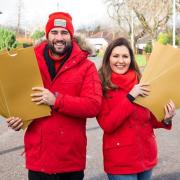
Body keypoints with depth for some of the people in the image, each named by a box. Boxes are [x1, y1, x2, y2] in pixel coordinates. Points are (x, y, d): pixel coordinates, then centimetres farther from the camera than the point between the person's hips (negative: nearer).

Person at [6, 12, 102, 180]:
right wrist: (15, 117, -6)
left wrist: (56, 100, -22)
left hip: (72, 158, -1)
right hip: (38, 156, 1)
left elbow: (94, 105, -13)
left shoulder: (86, 66, -2)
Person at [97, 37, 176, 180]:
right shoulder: (102, 87, -10)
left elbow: (150, 119, 10)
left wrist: (165, 119, -10)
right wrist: (130, 97, -23)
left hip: (146, 156, 5)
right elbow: (107, 125, -18)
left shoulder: (141, 83, 3)